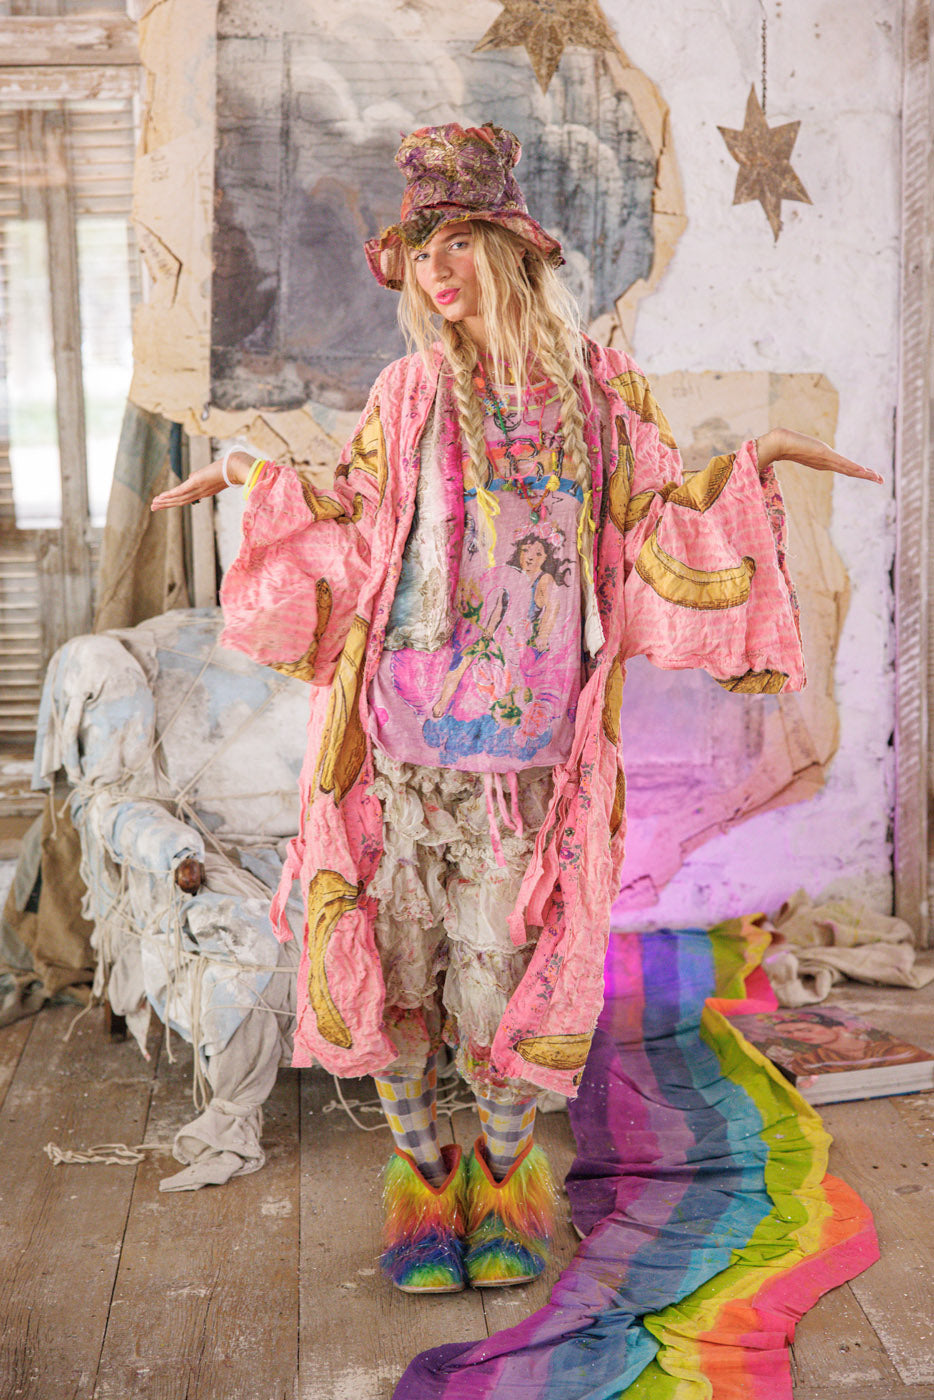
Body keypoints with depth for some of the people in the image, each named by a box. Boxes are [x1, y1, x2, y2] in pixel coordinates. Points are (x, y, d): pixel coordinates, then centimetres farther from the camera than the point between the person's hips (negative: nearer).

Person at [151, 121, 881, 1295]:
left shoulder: (598, 388, 6)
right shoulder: (409, 394, 8)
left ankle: (504, 1169, 29)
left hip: (527, 733, -1)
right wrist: (260, 483, 1)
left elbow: (651, 530, 7)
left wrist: (750, 465, -3)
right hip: (401, 724, 1)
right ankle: (420, 1168, 27)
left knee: (500, 953, 3)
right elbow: (356, 531, 10)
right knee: (393, 942, 4)